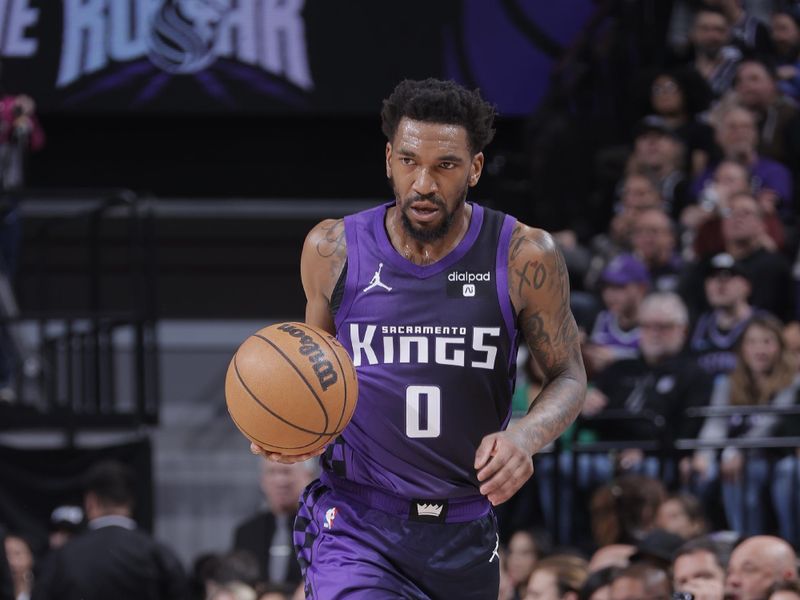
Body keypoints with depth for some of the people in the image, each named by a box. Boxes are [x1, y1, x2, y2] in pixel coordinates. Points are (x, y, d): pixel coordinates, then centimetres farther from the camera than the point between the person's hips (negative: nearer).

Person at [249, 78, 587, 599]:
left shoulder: (524, 258, -7)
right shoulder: (334, 251, -4)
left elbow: (568, 376, 4)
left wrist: (525, 436, -17)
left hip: (465, 534, 2)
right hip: (356, 523, -2)